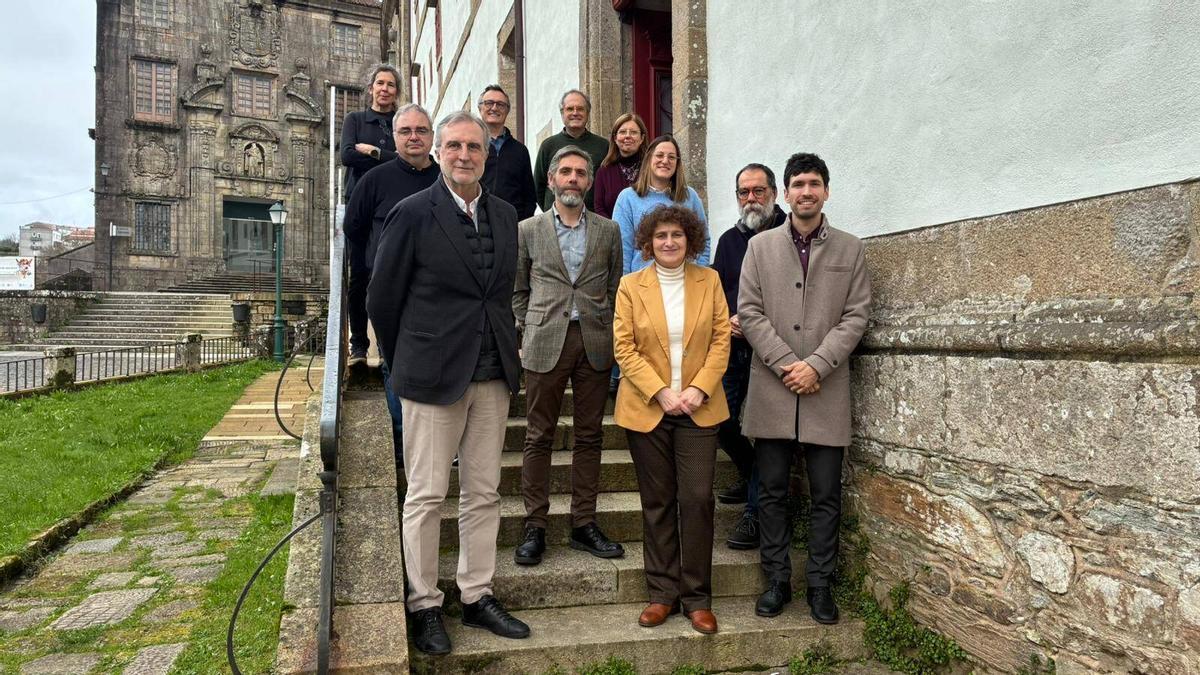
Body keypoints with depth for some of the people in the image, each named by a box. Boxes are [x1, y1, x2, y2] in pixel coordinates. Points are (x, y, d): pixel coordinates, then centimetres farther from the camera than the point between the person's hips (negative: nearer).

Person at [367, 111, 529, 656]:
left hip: (493, 375, 5)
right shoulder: (413, 213, -7)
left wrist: (506, 354, 13)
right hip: (433, 376, -5)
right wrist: (405, 364, 5)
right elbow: (381, 298, -2)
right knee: (426, 495, 5)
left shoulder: (504, 215, 9)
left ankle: (477, 596, 26)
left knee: (483, 493, 12)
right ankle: (423, 605, 21)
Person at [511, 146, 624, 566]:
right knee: (538, 437, 2)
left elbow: (615, 289, 12)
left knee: (590, 436, 6)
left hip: (595, 342, 2)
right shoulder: (528, 230, 7)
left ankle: (584, 524, 17)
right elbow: (518, 290, 10)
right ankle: (535, 527, 11)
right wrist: (530, 331, 3)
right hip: (545, 343, -1)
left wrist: (607, 331, 4)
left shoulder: (608, 231, 11)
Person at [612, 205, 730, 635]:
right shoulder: (631, 285, 3)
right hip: (647, 408, 0)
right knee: (657, 503, 7)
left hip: (699, 408, 0)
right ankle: (663, 593, 18)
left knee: (697, 499, -3)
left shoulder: (709, 280, 6)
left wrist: (699, 388, -11)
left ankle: (697, 597, 10)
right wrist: (660, 392, -13)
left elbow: (721, 339, 2)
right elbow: (624, 347, -3)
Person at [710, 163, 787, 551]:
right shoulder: (729, 240, 15)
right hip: (733, 346, 6)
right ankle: (751, 476, 35)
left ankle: (755, 512, 9)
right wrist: (726, 321, -3)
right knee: (721, 420, 8)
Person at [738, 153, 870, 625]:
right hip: (771, 389, 0)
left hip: (827, 391, 0)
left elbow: (855, 316, 1)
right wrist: (787, 364, -9)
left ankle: (820, 584, 19)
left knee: (826, 495, 6)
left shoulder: (850, 250, 8)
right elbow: (749, 313, 1)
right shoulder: (760, 246, 8)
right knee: (772, 492, 7)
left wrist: (816, 365, -11)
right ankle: (777, 580, 20)